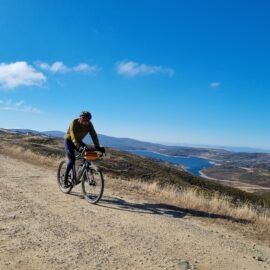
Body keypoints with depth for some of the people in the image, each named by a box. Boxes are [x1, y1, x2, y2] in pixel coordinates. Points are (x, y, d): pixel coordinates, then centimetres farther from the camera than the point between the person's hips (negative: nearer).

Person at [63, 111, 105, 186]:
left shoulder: (89, 124, -17)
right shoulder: (74, 123, -30)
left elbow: (94, 135, -21)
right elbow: (73, 138, -39)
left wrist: (97, 147, -35)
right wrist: (79, 147, -54)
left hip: (79, 141, 5)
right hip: (69, 141, -5)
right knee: (71, 160, -20)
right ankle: (65, 179, -3)